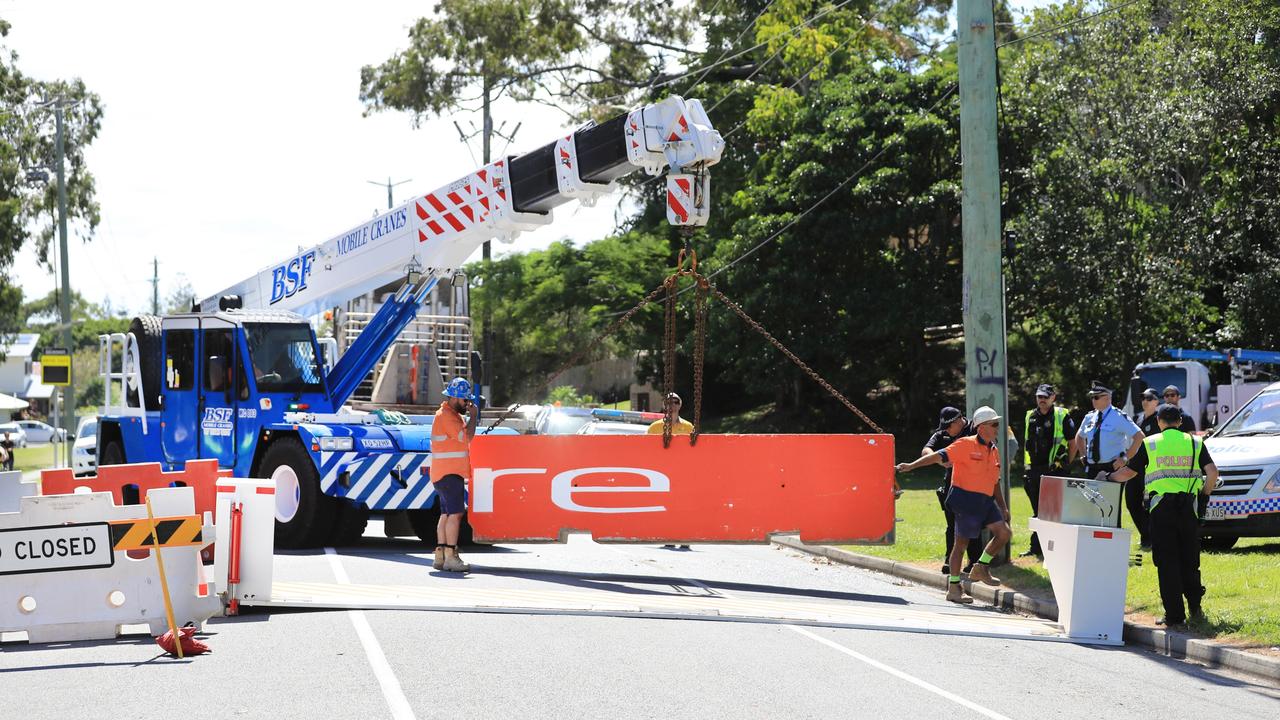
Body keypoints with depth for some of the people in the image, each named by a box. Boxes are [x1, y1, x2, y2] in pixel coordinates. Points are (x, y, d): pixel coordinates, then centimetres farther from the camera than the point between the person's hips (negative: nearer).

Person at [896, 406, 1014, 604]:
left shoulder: (994, 451, 14)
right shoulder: (966, 445, -9)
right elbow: (939, 456, -15)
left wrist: (1003, 507, 18)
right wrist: (911, 466, -24)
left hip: (985, 501, 7)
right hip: (966, 499, -7)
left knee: (1004, 533, -3)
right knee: (961, 542, -1)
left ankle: (981, 568, 14)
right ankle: (953, 588, 8)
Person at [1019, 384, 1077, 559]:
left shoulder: (1062, 416, -1)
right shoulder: (1030, 417, 14)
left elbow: (1073, 442, 2)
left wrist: (1066, 463, 0)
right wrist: (1026, 468, 16)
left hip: (1053, 470, -5)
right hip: (1033, 470, 5)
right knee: (1037, 510, 10)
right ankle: (1036, 547, 15)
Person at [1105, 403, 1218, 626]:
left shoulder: (1150, 444, 7)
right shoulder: (1195, 443, 9)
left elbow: (1128, 472, 10)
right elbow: (1212, 472, -2)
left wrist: (1108, 477, 27)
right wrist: (1205, 495, 12)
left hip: (1161, 506, -2)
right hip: (1189, 506, 2)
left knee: (1167, 562, 1)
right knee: (1189, 559, 14)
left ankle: (1174, 614, -1)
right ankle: (1195, 606, 16)